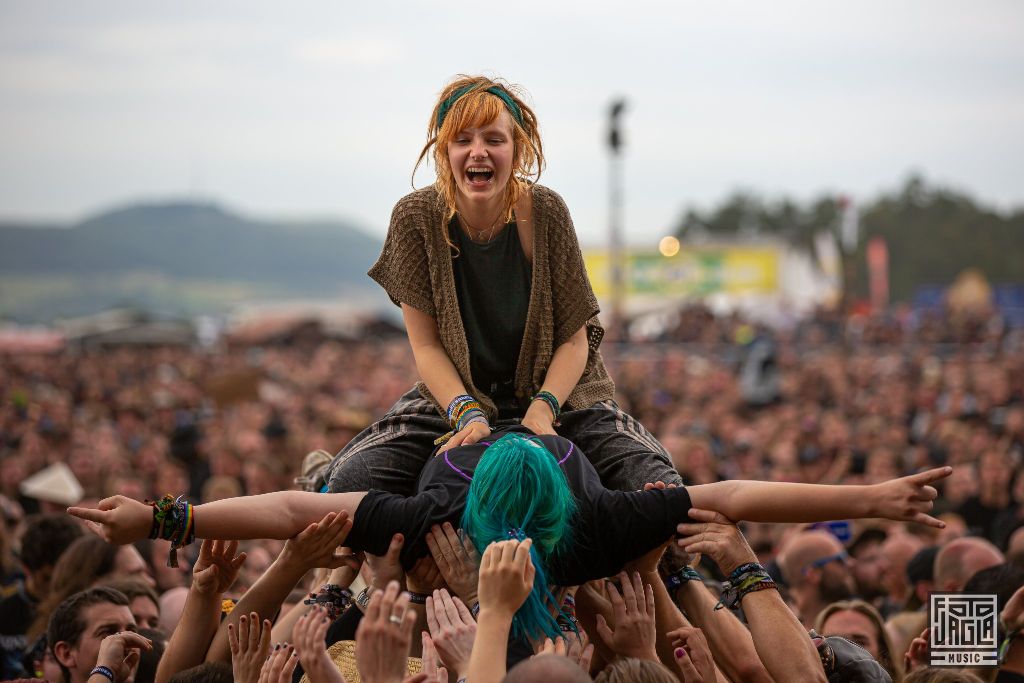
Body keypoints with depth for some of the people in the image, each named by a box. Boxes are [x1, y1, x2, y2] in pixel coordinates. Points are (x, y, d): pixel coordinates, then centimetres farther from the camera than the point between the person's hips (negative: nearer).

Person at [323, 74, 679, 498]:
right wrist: (467, 414, -25)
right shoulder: (416, 219, -13)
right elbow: (426, 344, -10)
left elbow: (574, 338, -8)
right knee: (351, 480, -24)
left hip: (554, 393, 0)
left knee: (655, 482, -21)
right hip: (453, 396, 0)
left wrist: (543, 408, -25)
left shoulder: (545, 212, -13)